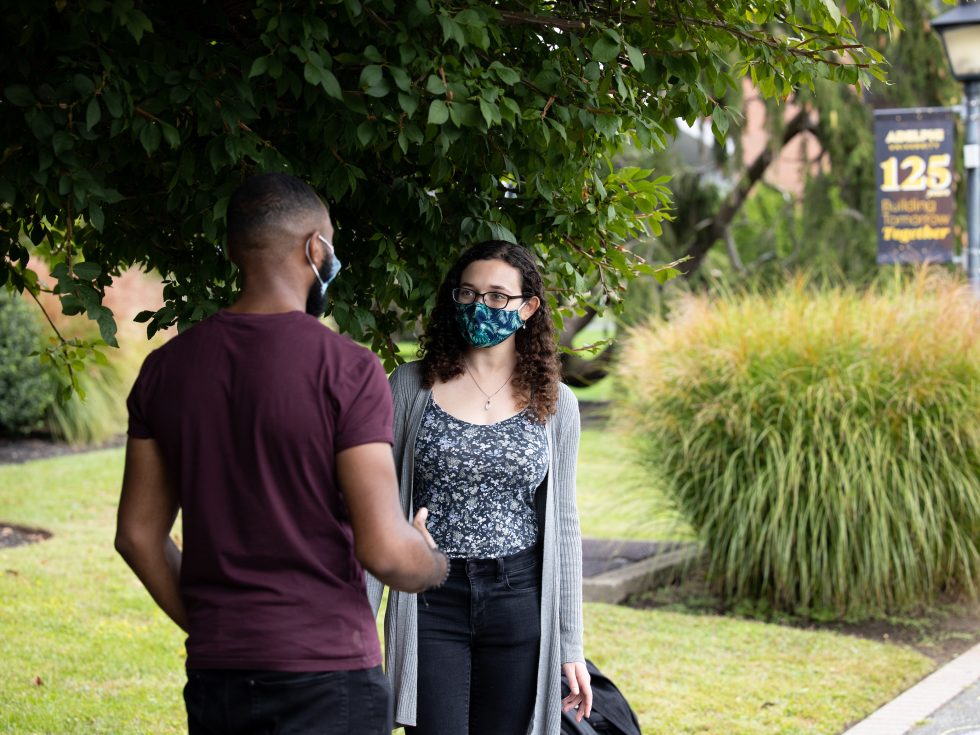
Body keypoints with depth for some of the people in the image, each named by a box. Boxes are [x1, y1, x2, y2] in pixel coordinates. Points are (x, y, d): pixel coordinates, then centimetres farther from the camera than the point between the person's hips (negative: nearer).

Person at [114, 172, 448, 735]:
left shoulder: (166, 368, 4)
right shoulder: (347, 368, -13)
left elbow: (138, 534, 9)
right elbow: (385, 551, -16)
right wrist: (435, 563, 5)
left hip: (215, 676, 5)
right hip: (328, 676, -5)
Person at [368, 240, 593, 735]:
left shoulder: (554, 403, 5)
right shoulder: (412, 387, 1)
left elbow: (562, 526, 9)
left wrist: (571, 646, 7)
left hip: (518, 603, 2)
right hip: (431, 603, -1)